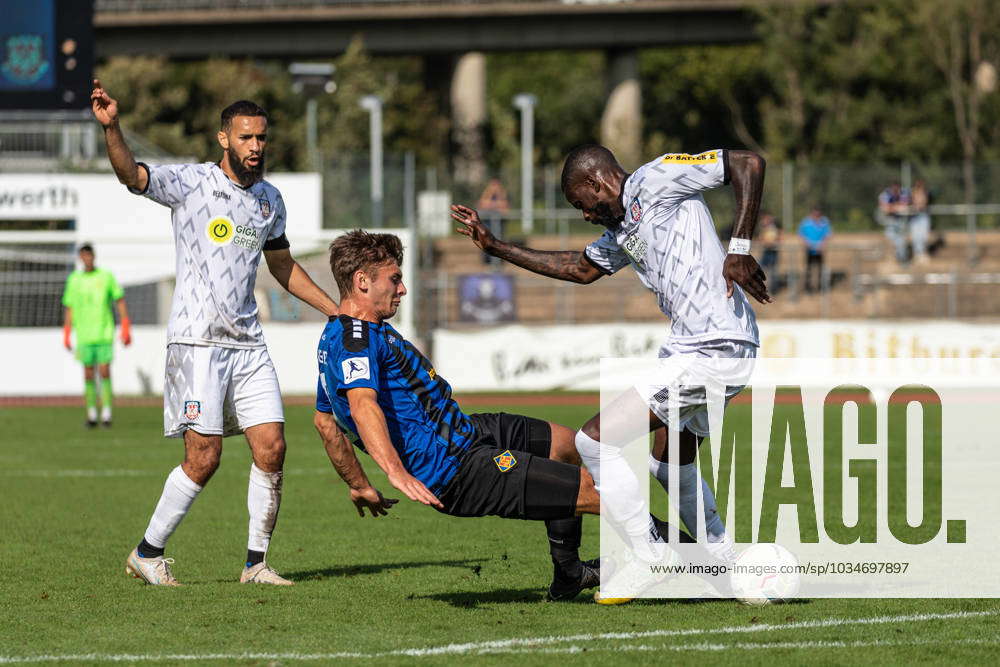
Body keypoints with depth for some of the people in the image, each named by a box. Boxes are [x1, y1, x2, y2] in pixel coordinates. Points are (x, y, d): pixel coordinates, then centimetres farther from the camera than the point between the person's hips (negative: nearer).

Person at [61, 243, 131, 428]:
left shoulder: (106, 276, 2)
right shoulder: (74, 280, 6)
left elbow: (120, 301, 6)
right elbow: (68, 308, 11)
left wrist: (126, 329, 0)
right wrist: (66, 335, 6)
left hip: (105, 334, -1)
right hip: (84, 335, 1)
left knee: (105, 372, -8)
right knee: (89, 374, 2)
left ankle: (106, 412, -2)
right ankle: (91, 413, 10)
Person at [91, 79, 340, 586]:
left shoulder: (269, 198, 13)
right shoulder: (190, 183, -5)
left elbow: (283, 267, 26)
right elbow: (131, 175, -21)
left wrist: (339, 312, 25)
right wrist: (111, 128, -39)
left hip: (247, 343, 6)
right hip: (196, 340, -6)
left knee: (271, 449, -2)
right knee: (203, 458, -9)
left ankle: (256, 563, 9)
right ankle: (147, 554, 7)